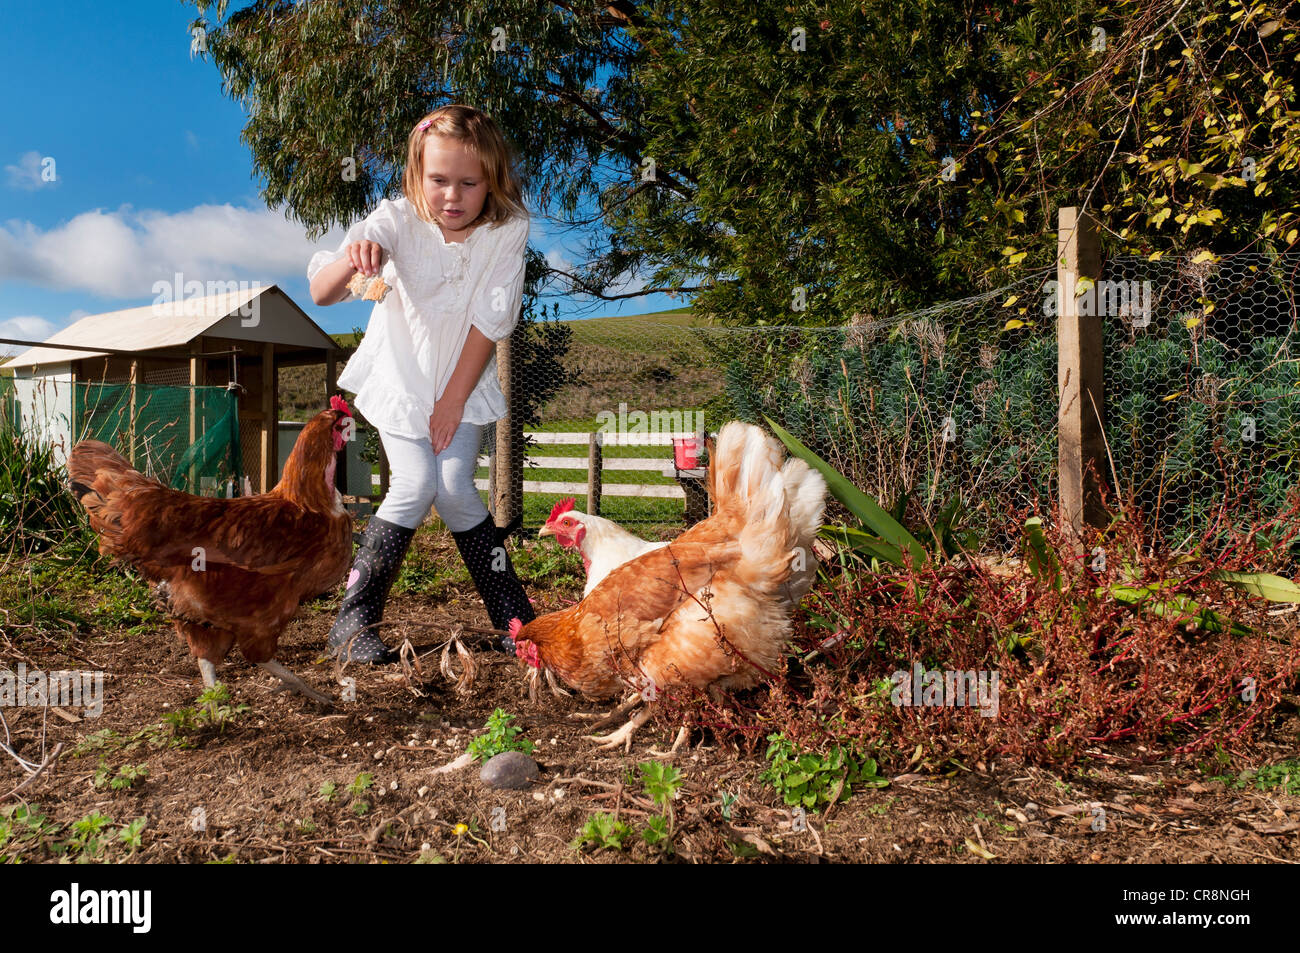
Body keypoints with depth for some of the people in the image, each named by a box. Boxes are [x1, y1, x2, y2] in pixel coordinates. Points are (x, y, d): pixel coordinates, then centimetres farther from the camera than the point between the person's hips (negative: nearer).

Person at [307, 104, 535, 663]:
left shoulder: (508, 229, -18)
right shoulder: (398, 221, -22)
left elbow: (489, 322, -14)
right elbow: (321, 293, -33)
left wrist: (453, 400, -12)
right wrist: (351, 259, -56)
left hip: (463, 380, 1)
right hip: (401, 377, -1)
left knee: (456, 489, -11)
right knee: (415, 485, -15)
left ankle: (513, 616, 4)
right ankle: (354, 619, -2)